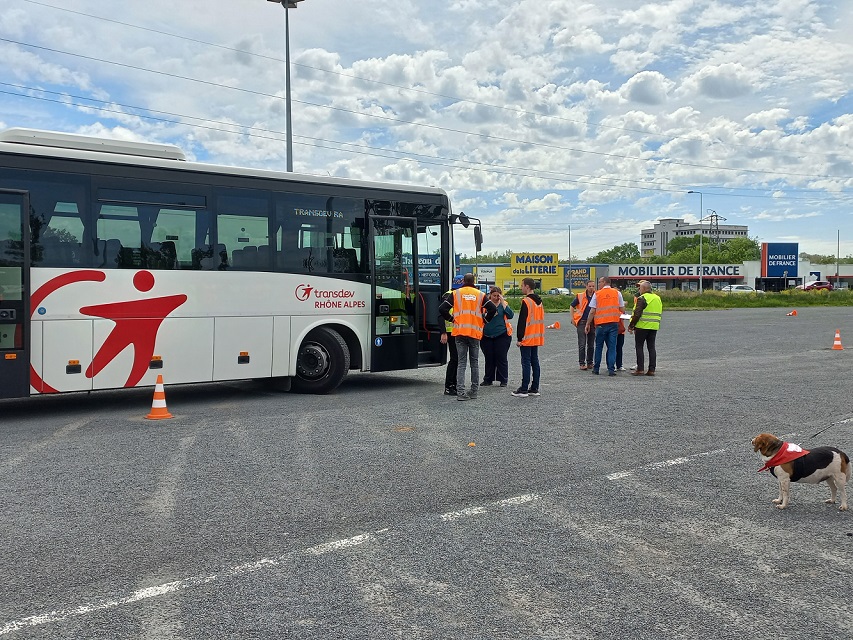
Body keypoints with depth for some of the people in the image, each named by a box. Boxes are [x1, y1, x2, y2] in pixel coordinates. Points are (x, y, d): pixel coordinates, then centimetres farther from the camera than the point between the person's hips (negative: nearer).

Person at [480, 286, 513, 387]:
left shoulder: (503, 304, 3)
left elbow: (510, 315, -12)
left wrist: (503, 302, -12)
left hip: (502, 335, -2)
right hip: (487, 336, 2)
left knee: (501, 357, 0)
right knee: (489, 358, 8)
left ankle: (503, 380, 8)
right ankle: (488, 379, 18)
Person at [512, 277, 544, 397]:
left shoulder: (526, 301, -14)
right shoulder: (538, 301, 13)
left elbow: (522, 321, -17)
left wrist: (519, 338, -14)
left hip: (527, 338, -8)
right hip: (537, 338, 8)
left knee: (526, 363, -6)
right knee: (535, 361, 10)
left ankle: (524, 389, -3)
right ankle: (534, 388, 13)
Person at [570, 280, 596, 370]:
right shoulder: (580, 296, -1)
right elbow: (572, 306, 9)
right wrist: (572, 319, 3)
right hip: (582, 322, -2)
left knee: (591, 345, 10)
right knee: (582, 344, -2)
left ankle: (590, 363, 21)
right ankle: (582, 363, 3)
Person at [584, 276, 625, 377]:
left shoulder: (597, 294, -1)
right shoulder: (617, 293, 4)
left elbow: (592, 311, -3)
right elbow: (622, 310, 4)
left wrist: (588, 324, 6)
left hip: (601, 324, -1)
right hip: (614, 323, 1)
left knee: (599, 347, 10)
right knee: (612, 347, 3)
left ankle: (596, 368, 17)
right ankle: (611, 369, -2)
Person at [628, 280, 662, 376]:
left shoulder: (642, 299, -11)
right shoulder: (658, 298, 14)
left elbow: (637, 314, -16)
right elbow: (659, 313, 19)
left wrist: (631, 325, -7)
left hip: (642, 326, -7)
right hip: (654, 327, 7)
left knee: (639, 347, 1)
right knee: (651, 347, 9)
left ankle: (640, 369, -2)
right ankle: (652, 369, 7)